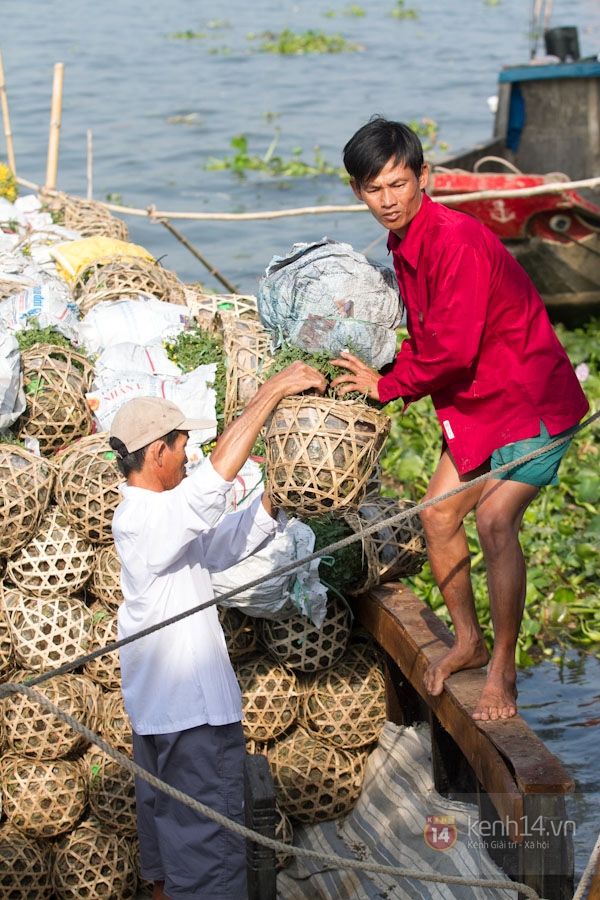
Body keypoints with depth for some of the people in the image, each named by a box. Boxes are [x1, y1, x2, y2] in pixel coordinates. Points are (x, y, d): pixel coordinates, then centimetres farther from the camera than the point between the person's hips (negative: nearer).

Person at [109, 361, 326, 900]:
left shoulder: (148, 514, 10)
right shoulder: (145, 519, -22)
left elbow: (226, 543, 14)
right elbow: (218, 471, -32)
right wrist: (273, 390, -28)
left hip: (157, 707, 10)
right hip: (193, 712, -10)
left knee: (166, 822, 21)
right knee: (209, 847, -4)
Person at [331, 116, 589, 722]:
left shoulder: (455, 241, -26)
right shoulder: (403, 244, 5)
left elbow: (450, 350, -26)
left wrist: (386, 385, -12)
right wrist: (380, 371, -3)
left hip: (531, 402, -9)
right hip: (477, 402, 9)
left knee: (494, 520, -18)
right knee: (437, 513, 6)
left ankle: (502, 669, -5)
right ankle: (467, 641, 25)